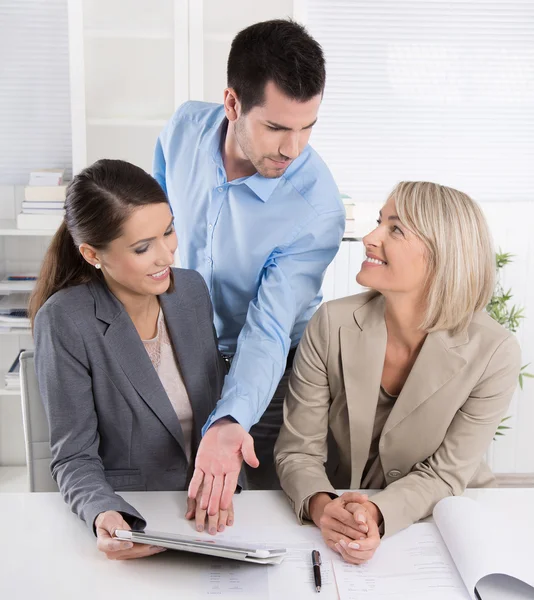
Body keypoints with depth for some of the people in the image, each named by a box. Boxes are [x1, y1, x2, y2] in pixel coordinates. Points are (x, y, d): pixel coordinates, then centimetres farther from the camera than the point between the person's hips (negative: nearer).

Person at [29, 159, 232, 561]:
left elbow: (218, 403, 7)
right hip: (125, 518, -2)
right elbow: (74, 458, -10)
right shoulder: (65, 321, -14)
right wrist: (103, 515, -29)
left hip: (206, 513, 3)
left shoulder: (193, 288, 0)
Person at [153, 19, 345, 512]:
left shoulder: (319, 211, -32)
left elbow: (268, 329, -31)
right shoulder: (184, 128, -18)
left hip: (267, 367, -4)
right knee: (184, 504, 21)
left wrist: (227, 423, -47)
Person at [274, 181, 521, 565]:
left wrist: (378, 514, -31)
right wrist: (322, 507, -31)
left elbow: (444, 474, -13)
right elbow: (298, 450, -11)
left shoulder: (493, 353, -18)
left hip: (446, 526, 2)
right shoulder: (332, 324, -15)